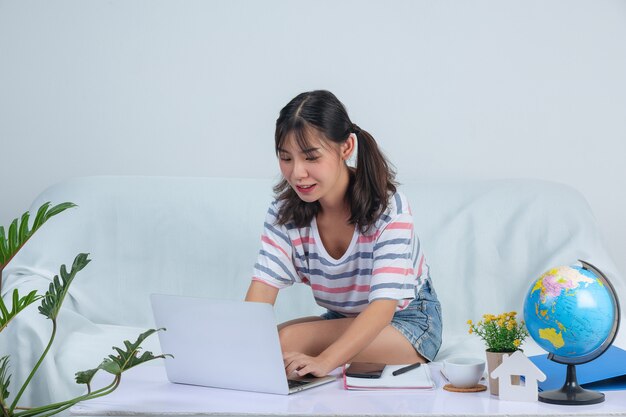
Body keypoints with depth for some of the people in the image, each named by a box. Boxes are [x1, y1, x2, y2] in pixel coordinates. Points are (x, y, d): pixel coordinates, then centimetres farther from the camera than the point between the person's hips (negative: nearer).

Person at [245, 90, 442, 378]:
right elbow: (263, 286, -20)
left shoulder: (387, 206, -25)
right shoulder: (285, 211, -10)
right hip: (343, 320, 5)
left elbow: (384, 304, -34)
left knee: (288, 339, -30)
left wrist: (324, 361, -51)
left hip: (408, 321, -5)